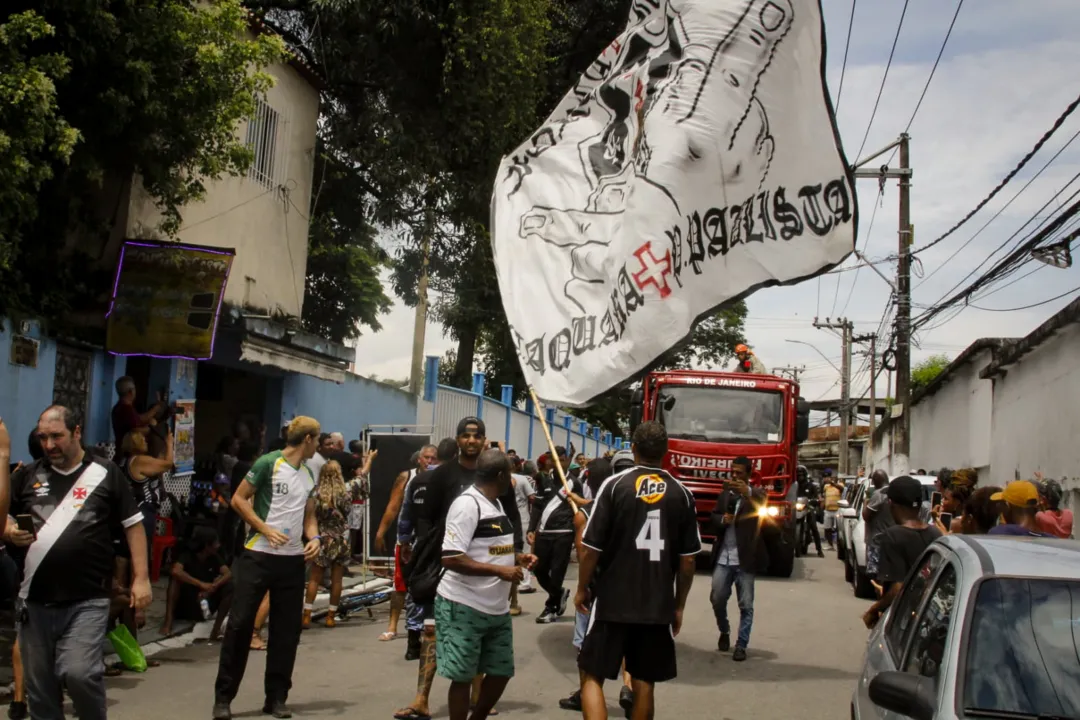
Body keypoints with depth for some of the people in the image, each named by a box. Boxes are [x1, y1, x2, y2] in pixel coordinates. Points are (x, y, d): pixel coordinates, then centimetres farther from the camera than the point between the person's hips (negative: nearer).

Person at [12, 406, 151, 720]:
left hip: (87, 600, -4)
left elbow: (133, 525, 2)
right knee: (39, 686, 10)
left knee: (78, 673, -17)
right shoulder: (29, 476, 9)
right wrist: (11, 533, -7)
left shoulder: (106, 474, 0)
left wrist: (141, 578, -4)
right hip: (35, 600, 4)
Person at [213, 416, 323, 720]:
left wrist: (315, 538, 0)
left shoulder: (309, 475, 11)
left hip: (293, 560, 6)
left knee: (287, 629, 7)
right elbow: (238, 499, -8)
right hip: (259, 556, -6)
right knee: (240, 623, -3)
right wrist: (265, 529, -15)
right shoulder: (268, 463, -8)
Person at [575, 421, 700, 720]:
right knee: (644, 683, 14)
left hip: (612, 600, -3)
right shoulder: (681, 494, 1)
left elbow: (590, 548, -8)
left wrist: (582, 589, 8)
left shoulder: (614, 485, -8)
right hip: (659, 605, 3)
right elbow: (688, 560, 3)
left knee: (593, 676, 8)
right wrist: (679, 605, 15)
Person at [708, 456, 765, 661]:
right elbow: (713, 516, 15)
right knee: (717, 599, 6)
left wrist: (747, 492, -46)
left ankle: (741, 645, 8)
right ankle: (724, 631, 30)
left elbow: (762, 504, -25)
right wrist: (722, 519, -9)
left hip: (744, 560, -4)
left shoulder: (755, 493, -3)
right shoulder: (725, 494, 13)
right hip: (723, 558, 4)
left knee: (746, 605, 0)